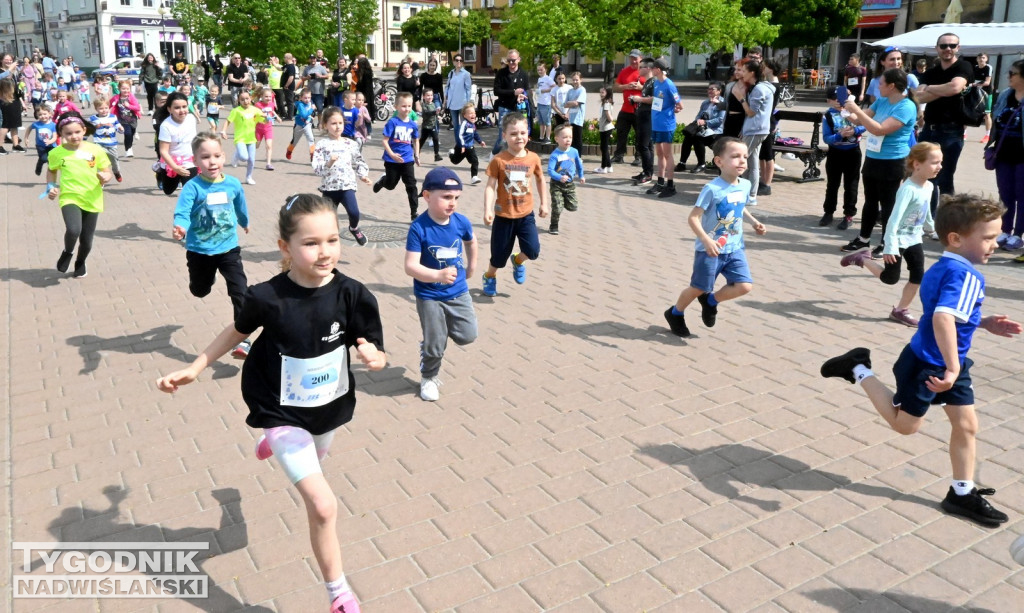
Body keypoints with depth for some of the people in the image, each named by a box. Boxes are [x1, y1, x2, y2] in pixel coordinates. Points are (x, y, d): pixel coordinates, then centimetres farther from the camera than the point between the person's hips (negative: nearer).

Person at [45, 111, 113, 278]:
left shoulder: (96, 150, -5)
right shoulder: (56, 153, -2)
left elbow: (107, 172, 3)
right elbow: (51, 171, 17)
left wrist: (106, 177, -20)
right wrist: (51, 186, 1)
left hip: (92, 200, 1)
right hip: (70, 198, -1)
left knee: (86, 240, 11)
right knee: (73, 230, -27)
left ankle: (80, 263, 43)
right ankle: (67, 253, 7)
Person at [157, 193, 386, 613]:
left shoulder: (353, 295, -22)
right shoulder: (267, 298, -24)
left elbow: (376, 354, -13)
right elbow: (238, 330, -3)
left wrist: (372, 357, -36)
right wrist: (194, 369, -4)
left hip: (330, 407, 4)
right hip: (283, 411, -4)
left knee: (311, 464, 35)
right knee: (323, 506, -13)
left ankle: (273, 442, 73)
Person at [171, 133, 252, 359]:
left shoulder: (233, 184, -6)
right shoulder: (192, 187, -18)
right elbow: (182, 214, -29)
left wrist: (245, 223, 35)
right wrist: (180, 229, -52)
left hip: (228, 249, 1)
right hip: (199, 251, -1)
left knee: (240, 292, -12)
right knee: (200, 291, 22)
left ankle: (241, 340, -8)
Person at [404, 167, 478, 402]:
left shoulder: (461, 222, -8)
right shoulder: (419, 228, -22)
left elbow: (471, 241, 16)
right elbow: (410, 266, -26)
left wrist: (471, 266, 21)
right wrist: (438, 275, -40)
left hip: (458, 293, 4)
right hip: (429, 296, -4)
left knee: (467, 336, 3)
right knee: (435, 346, 4)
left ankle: (436, 334, 34)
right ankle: (429, 378, 33)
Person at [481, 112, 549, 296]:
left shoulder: (533, 158, -4)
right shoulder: (499, 160, -13)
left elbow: (540, 180, 13)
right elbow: (490, 186, -14)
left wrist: (544, 203, 14)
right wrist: (487, 210, -24)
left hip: (526, 214, 2)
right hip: (504, 215, -2)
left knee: (533, 250, -11)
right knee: (499, 253, 10)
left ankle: (518, 261, 25)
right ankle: (490, 277, 41)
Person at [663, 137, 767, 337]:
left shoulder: (745, 185, 1)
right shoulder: (712, 189, -20)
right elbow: (693, 218, -21)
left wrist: (753, 222, 6)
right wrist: (706, 240, -32)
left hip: (735, 249, 6)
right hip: (710, 250, -6)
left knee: (744, 286, -6)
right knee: (698, 288, 7)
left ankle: (710, 301, 21)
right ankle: (675, 314, 34)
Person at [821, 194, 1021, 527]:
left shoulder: (940, 269, 4)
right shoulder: (965, 275, -27)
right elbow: (942, 319, -42)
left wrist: (985, 323, 12)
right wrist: (952, 368, -42)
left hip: (947, 362, 10)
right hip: (927, 365, -10)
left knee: (967, 425, 13)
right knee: (905, 423, 10)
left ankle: (963, 494, 24)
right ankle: (858, 370, 18)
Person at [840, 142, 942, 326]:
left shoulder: (929, 186, 0)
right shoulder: (908, 189, -26)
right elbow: (894, 218, -29)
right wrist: (890, 246, -31)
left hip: (914, 239, 8)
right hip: (899, 239, -8)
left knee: (918, 276, 4)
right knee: (890, 278, 1)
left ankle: (900, 310, 17)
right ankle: (862, 259, 22)